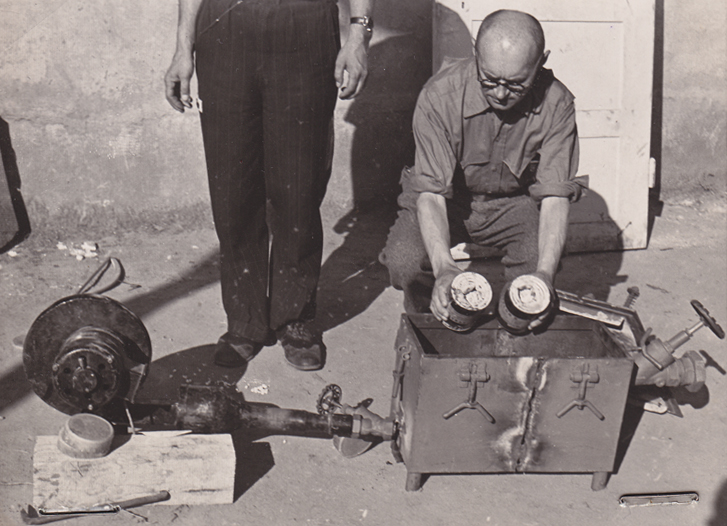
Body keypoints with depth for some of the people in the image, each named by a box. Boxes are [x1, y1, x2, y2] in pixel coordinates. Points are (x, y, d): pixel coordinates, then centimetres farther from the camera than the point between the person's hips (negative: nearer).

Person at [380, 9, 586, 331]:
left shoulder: (556, 104, -21)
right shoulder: (439, 96, -27)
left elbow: (555, 195, -23)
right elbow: (431, 192, -29)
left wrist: (544, 273, -40)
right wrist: (444, 268, -46)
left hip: (515, 201, 1)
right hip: (448, 200, -1)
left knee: (542, 256, -30)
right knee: (404, 260, -29)